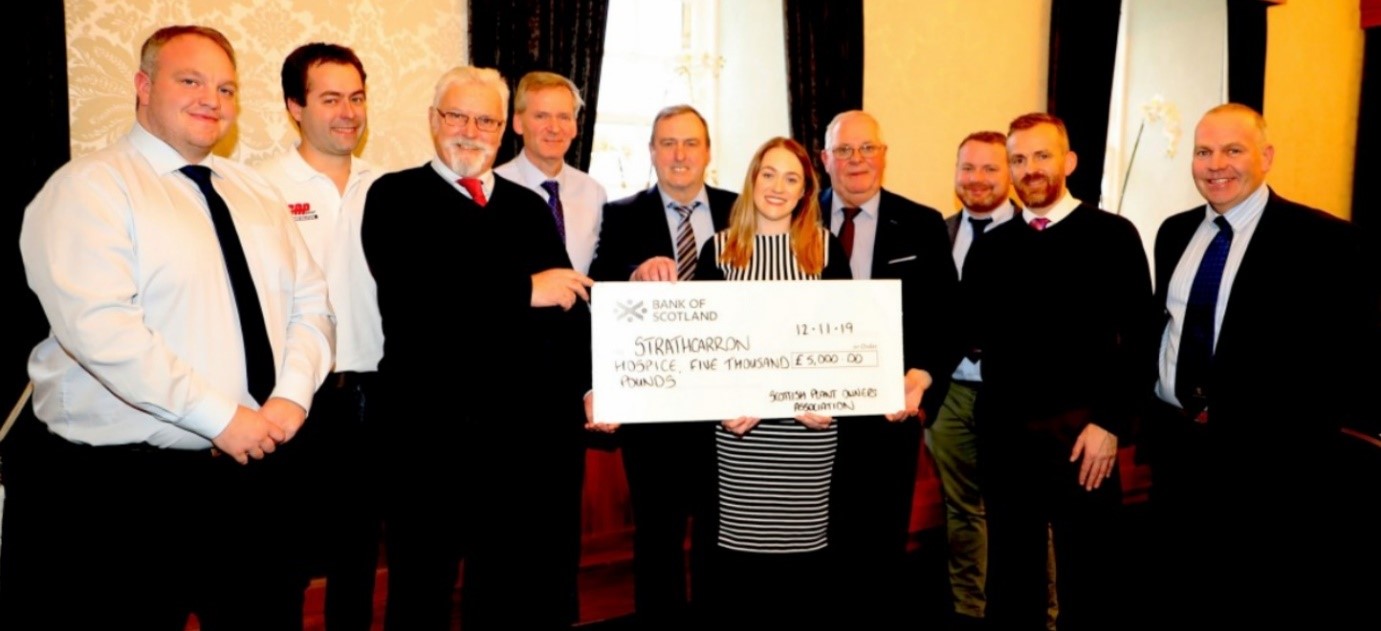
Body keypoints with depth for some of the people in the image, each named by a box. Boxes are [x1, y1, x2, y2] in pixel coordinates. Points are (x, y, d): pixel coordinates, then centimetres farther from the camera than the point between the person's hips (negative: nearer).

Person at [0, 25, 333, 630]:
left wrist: (292, 395, -10)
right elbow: (99, 327, -21)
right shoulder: (89, 187, -8)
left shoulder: (254, 190, 12)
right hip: (122, 481, -5)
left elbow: (309, 301, 8)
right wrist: (222, 417, -21)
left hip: (254, 467, 6)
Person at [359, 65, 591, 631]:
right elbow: (411, 287, -16)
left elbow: (571, 300, 11)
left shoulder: (529, 206, 16)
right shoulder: (395, 197, 2)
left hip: (530, 425, 4)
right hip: (432, 425, -4)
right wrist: (524, 289, -16)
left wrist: (591, 383, -2)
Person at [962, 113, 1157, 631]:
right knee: (1010, 572, 16)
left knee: (1086, 576, 9)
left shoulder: (1112, 236, -2)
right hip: (1003, 433, 4)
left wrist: (1110, 422, -11)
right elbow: (968, 332, 6)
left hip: (1081, 432, -3)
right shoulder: (989, 247, 9)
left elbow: (1138, 337, -6)